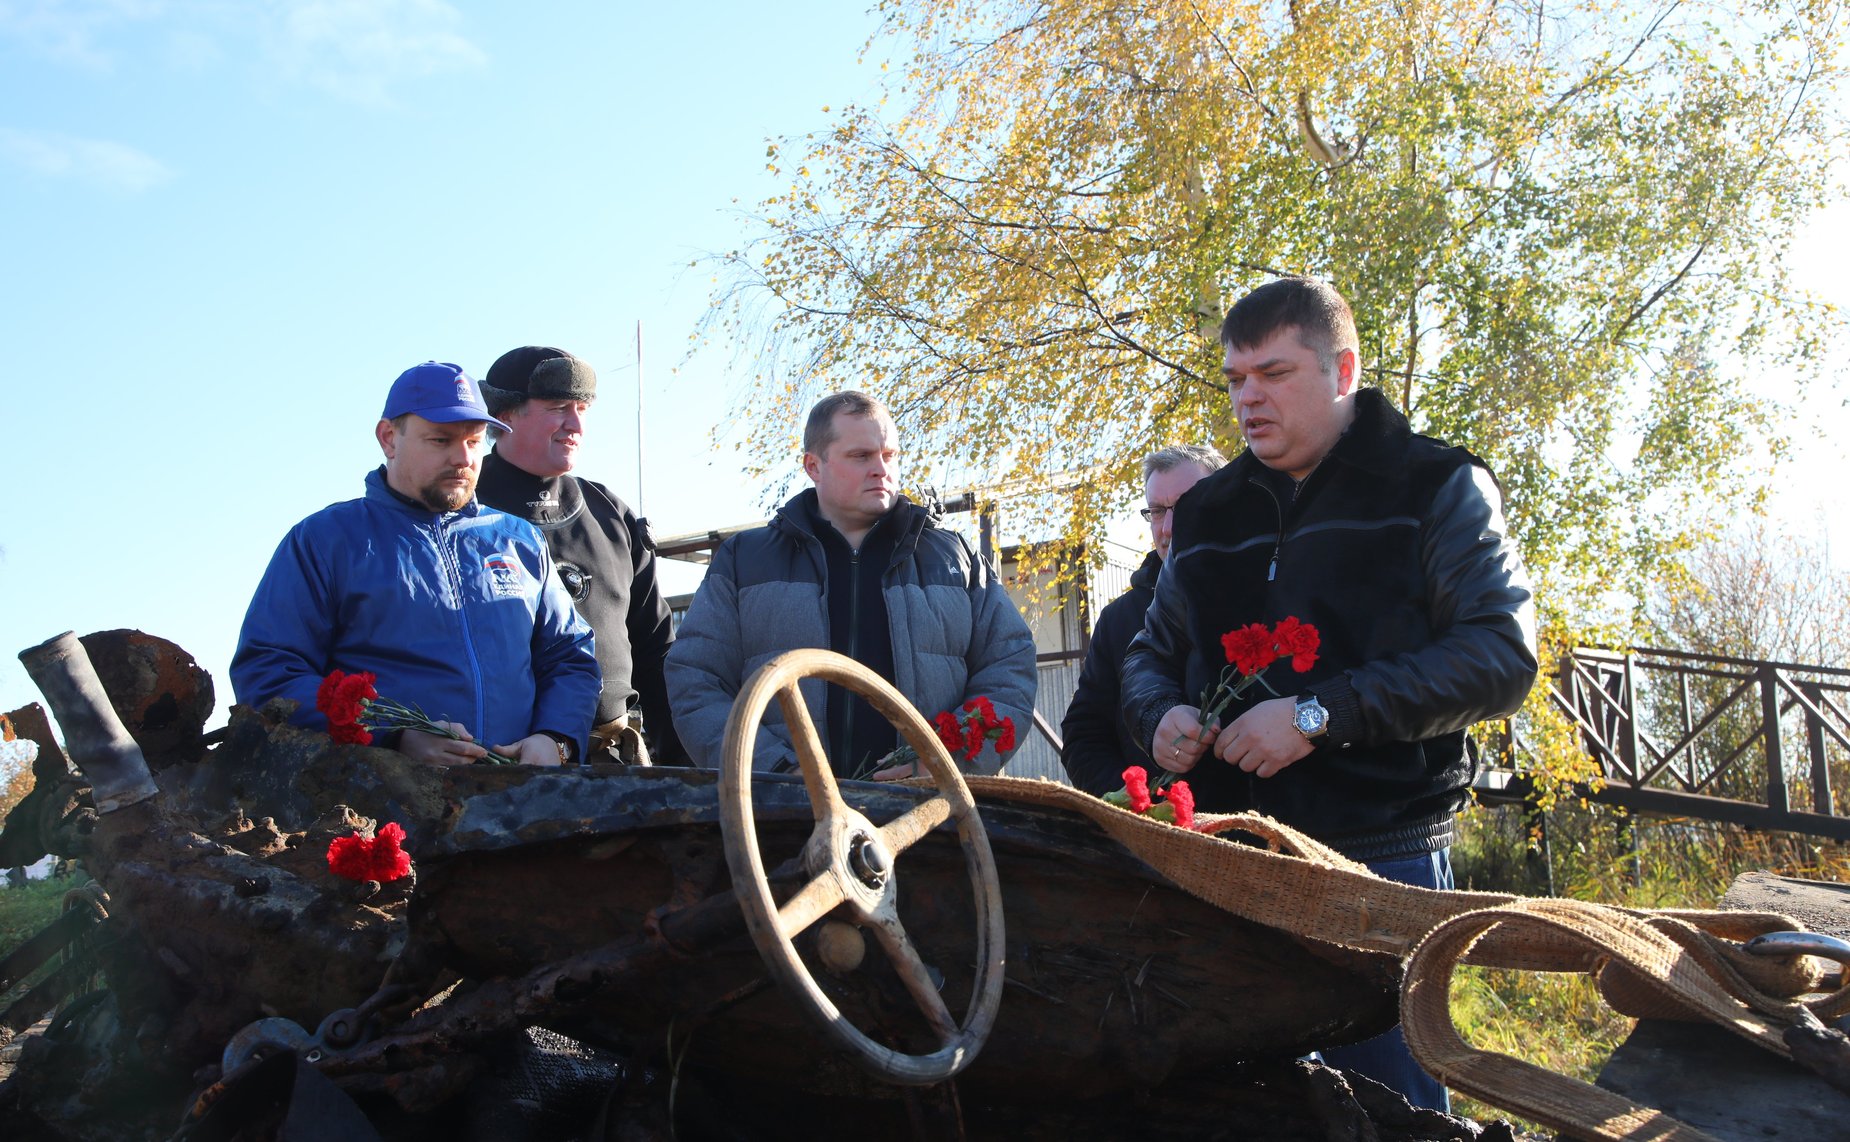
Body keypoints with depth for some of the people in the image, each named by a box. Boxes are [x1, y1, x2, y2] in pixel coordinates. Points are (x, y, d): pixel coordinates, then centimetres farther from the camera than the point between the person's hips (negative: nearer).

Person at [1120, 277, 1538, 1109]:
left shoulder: (1436, 488, 2)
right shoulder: (1206, 515, 16)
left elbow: (1501, 654, -9)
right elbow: (1151, 652, 25)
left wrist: (1321, 713, -18)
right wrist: (1162, 713, 0)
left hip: (1380, 860, -4)